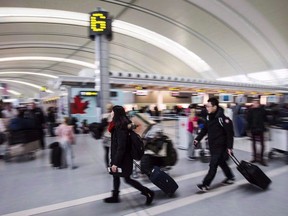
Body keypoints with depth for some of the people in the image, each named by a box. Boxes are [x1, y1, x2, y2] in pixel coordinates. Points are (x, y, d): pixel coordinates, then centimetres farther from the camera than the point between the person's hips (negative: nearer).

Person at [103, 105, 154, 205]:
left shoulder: (121, 127, -25)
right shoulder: (118, 125, 4)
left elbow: (121, 147, -25)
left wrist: (115, 162, -22)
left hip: (123, 158, -9)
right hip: (118, 156, 9)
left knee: (127, 179, 3)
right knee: (115, 176, 19)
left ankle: (148, 193, 12)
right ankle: (115, 196, 36)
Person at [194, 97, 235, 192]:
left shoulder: (222, 118, -21)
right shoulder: (209, 117, 4)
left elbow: (230, 133, -18)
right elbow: (204, 129, 11)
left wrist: (229, 147, -18)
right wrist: (197, 139, 4)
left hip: (220, 146, -8)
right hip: (212, 145, 8)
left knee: (213, 165, -4)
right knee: (221, 162, 22)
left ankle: (205, 184, 2)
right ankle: (230, 177, 42)